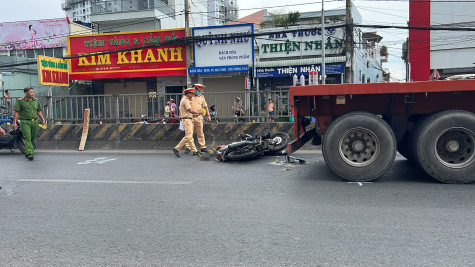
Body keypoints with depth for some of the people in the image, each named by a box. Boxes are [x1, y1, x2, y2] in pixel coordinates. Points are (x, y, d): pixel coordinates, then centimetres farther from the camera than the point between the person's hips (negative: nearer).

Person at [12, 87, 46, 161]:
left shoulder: (36, 100, 11)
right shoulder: (20, 101, -2)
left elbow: (39, 111, 18)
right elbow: (16, 112, -2)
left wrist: (43, 120, 9)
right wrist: (14, 122, -7)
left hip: (35, 121, 4)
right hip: (25, 122, -4)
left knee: (33, 138, 7)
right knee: (27, 138, -14)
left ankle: (27, 152, 22)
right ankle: (29, 153, -21)